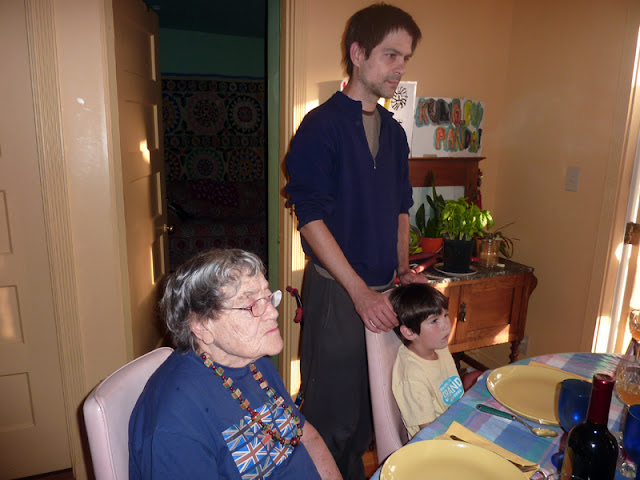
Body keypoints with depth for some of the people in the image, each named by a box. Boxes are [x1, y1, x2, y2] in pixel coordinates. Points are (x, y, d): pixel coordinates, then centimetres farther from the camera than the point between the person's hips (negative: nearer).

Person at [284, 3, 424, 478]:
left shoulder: (393, 130, 10)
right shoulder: (321, 126, -11)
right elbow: (310, 217, -17)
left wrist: (403, 269, 4)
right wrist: (360, 291, -19)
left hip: (382, 289, 7)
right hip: (336, 290, -6)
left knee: (371, 403, 21)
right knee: (332, 409, 8)